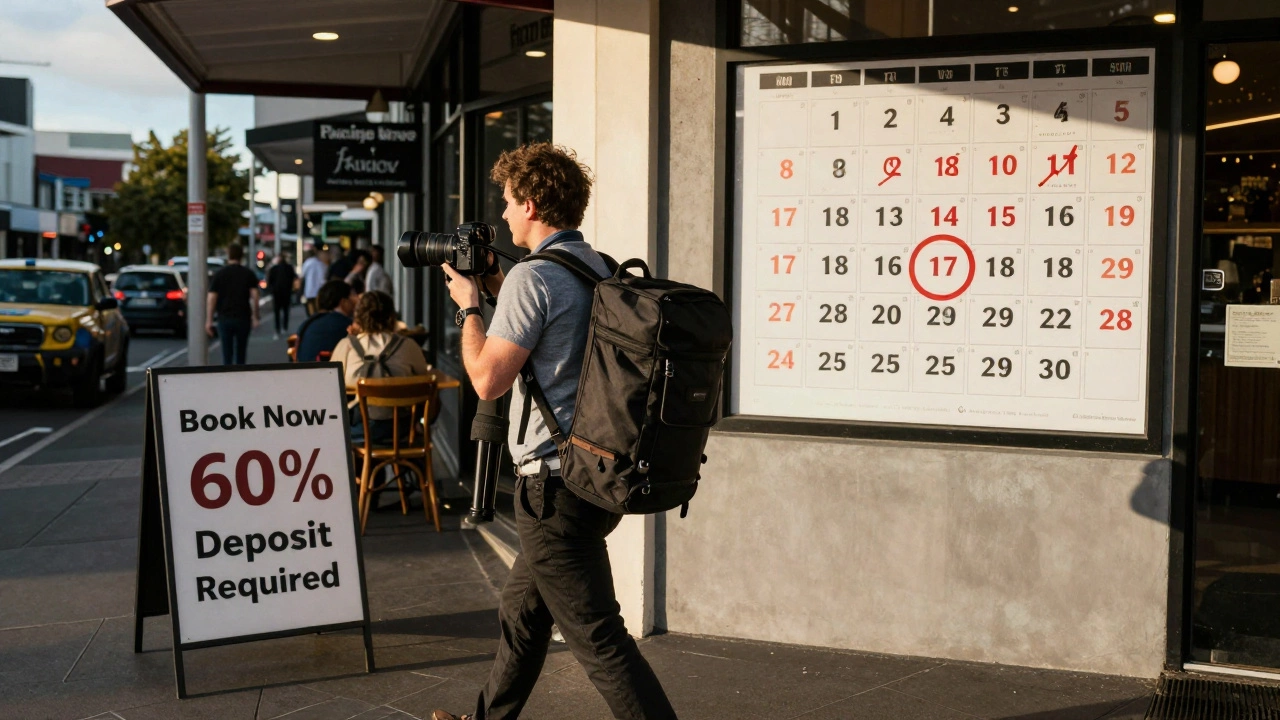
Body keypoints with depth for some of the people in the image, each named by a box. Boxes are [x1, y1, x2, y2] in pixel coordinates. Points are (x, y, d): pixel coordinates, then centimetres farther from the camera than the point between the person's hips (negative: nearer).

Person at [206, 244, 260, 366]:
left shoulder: (219, 275, 2)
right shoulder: (249, 274, 2)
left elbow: (211, 299, -3)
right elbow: (254, 296, -6)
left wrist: (208, 320, -1)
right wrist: (255, 317, -1)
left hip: (225, 319, -1)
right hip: (243, 318, 1)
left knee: (227, 353, 0)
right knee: (240, 353, 13)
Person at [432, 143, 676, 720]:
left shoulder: (533, 277, -17)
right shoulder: (601, 269, 11)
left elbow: (488, 379, -16)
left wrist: (469, 306, -1)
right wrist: (496, 288, 20)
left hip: (555, 483, -10)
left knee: (598, 638, -7)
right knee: (522, 609, 25)